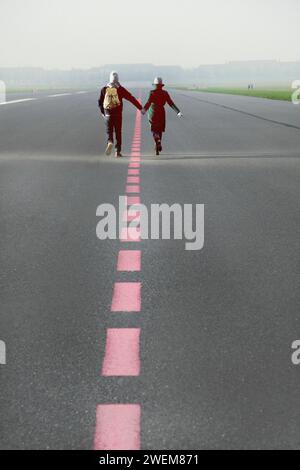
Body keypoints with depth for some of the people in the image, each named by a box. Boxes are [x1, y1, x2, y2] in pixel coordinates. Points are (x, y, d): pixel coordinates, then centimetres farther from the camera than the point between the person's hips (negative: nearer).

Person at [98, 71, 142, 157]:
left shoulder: (104, 89, 2)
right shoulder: (120, 89, -3)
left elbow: (100, 102, 7)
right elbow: (131, 98, -3)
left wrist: (102, 112, 22)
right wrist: (140, 107, 1)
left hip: (108, 114, 1)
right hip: (118, 114, -1)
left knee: (109, 131, 7)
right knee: (118, 132, 8)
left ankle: (110, 142, -25)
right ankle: (118, 151, 7)